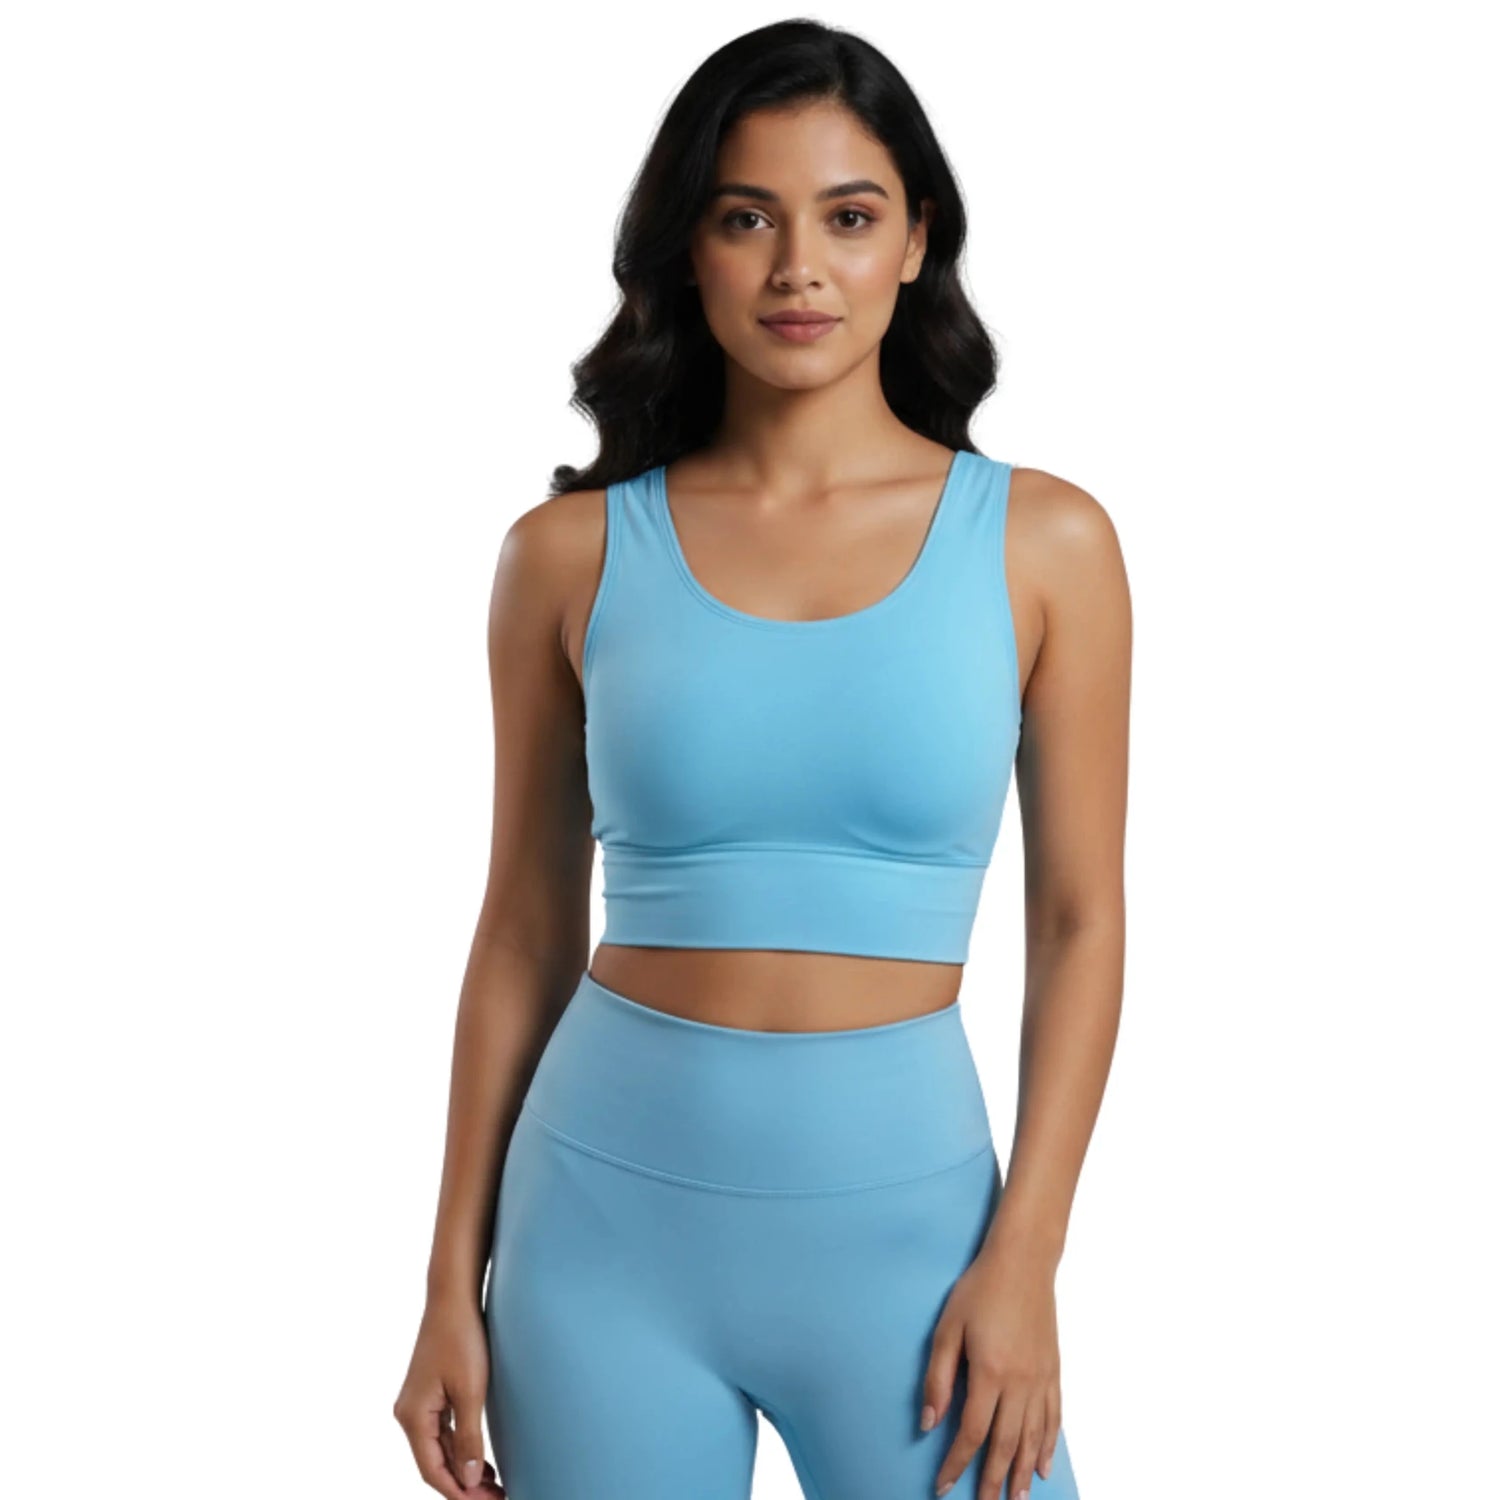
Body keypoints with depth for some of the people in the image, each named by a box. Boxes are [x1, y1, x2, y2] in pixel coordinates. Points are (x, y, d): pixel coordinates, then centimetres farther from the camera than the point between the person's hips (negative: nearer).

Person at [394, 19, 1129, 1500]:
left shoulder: (1041, 542, -1)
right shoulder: (572, 554, 0)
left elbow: (1079, 920, 1)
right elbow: (525, 931, 5)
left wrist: (1024, 1254, -7)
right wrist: (455, 1280, 5)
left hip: (904, 1212, 0)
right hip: (610, 1213, 1)